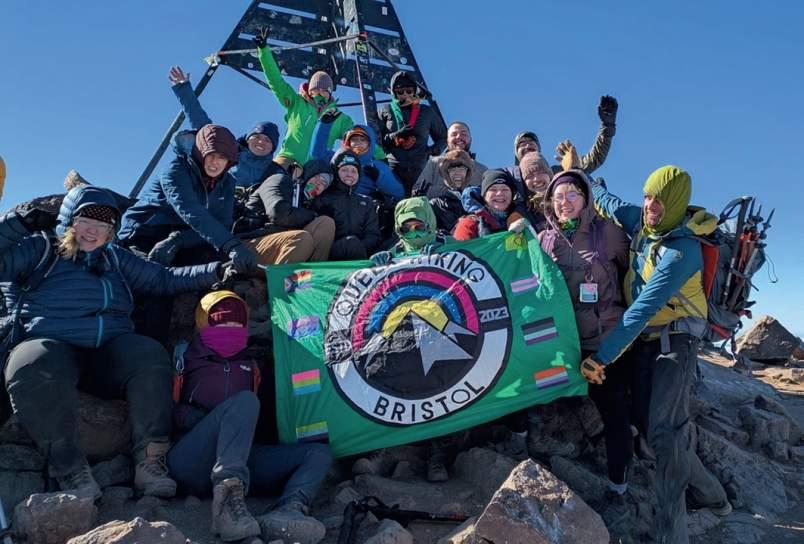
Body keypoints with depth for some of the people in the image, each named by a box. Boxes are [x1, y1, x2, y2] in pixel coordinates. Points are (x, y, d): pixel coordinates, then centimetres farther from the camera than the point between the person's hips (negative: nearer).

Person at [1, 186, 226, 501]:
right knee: (33, 369, -38)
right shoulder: (40, 250, 13)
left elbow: (164, 280, 21)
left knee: (150, 355, -29)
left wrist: (217, 271, 12)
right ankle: (70, 469, -29)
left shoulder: (116, 259, 24)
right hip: (49, 345, -2)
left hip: (109, 350, 3)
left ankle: (149, 460, -27)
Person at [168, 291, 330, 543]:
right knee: (244, 401, -28)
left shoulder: (250, 365, 25)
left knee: (319, 451, -9)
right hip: (190, 463, -5)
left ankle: (288, 512, -41)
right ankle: (229, 500, -49)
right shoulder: (185, 359, 13)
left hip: (238, 462, 5)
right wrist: (210, 420, -10)